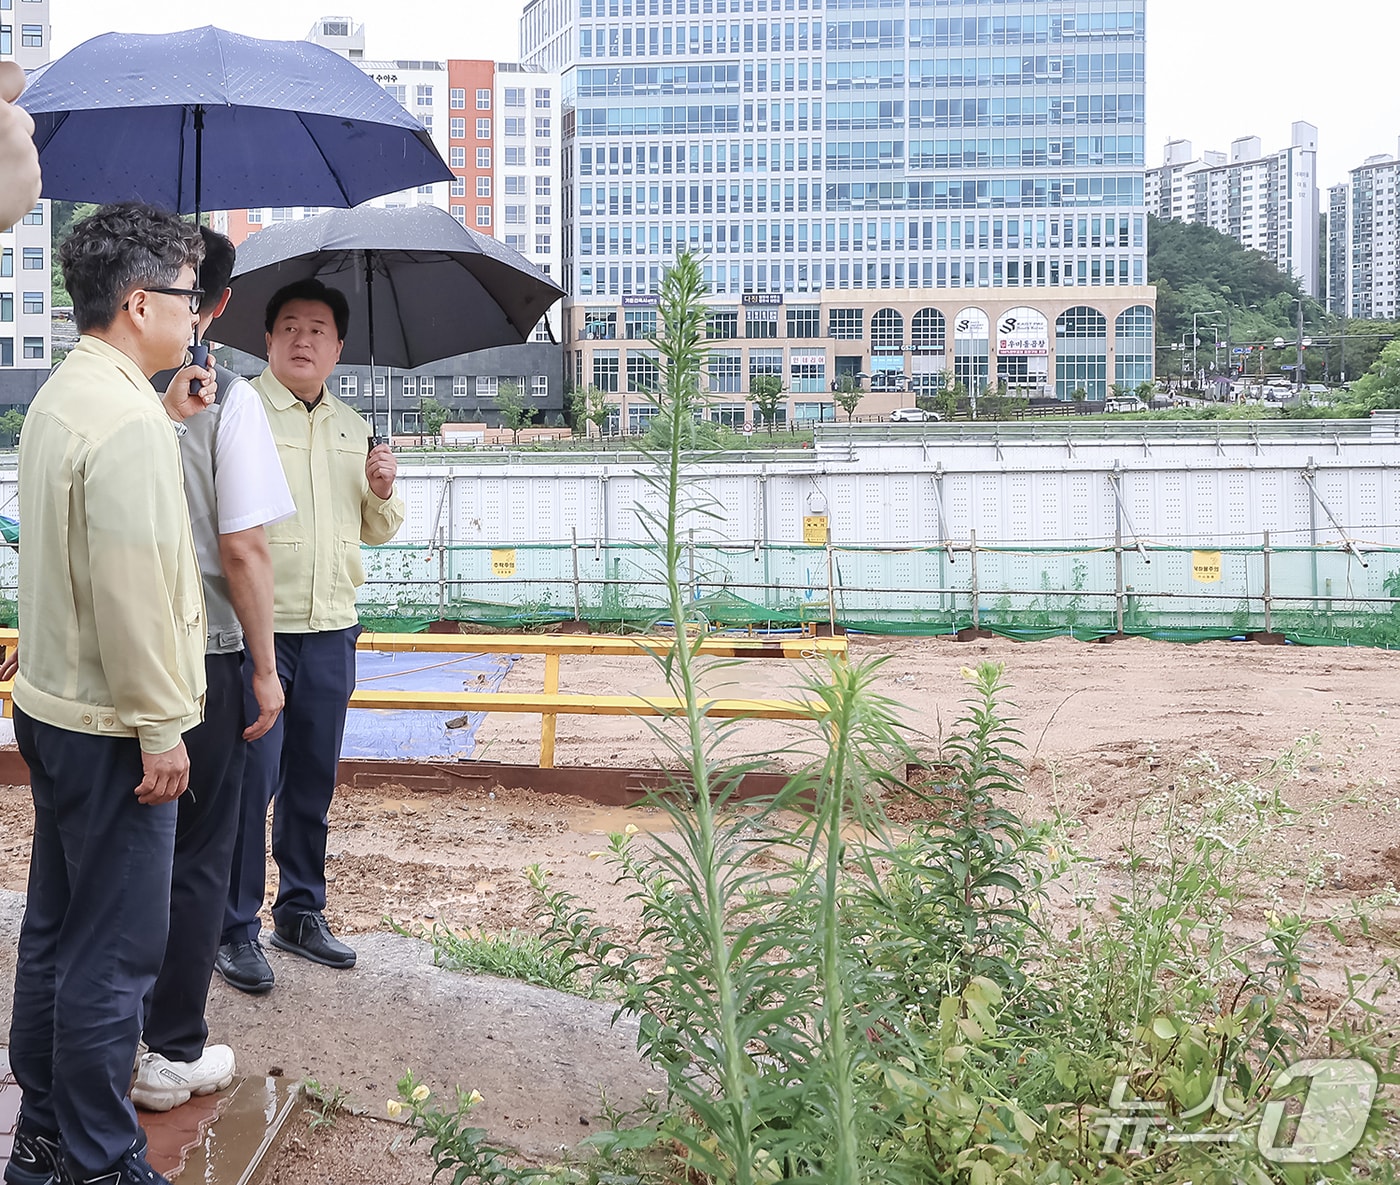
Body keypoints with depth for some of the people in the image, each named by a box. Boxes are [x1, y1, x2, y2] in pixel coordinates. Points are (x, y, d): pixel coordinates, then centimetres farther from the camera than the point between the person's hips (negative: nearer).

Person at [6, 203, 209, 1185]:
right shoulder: (127, 418, -21)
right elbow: (132, 590, -24)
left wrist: (174, 415, 11)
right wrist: (160, 728, -18)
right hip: (111, 729, -10)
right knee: (114, 955, 1)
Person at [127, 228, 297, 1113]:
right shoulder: (226, 398, -14)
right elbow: (242, 551, -16)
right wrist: (266, 669, -6)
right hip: (201, 657, -5)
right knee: (196, 858, 8)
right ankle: (172, 1055, 18)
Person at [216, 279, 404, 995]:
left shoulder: (353, 427, 15)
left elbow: (376, 530, 21)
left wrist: (382, 492, 0)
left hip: (332, 627, 6)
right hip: (256, 624, -5)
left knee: (314, 778, 13)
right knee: (251, 778, -4)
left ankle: (300, 912, 27)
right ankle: (235, 927, 10)